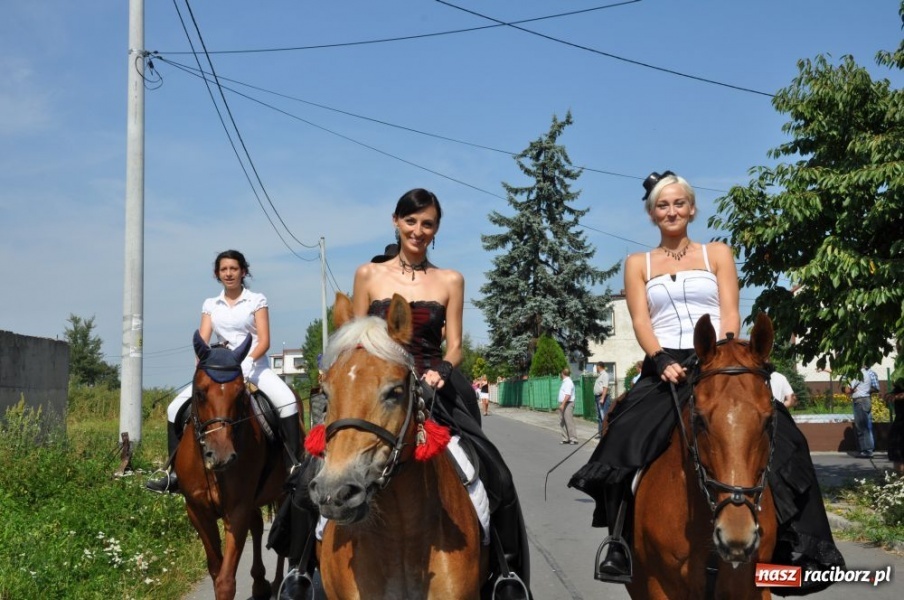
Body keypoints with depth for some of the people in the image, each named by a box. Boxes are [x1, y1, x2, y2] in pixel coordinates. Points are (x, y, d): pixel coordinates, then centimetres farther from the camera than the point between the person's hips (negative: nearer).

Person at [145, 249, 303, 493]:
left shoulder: (257, 300, 3)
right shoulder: (210, 305, 12)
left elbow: (264, 341, -6)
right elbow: (202, 341, 2)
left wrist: (248, 362, -24)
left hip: (254, 366, -4)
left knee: (286, 401, -32)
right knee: (176, 408, -10)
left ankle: (293, 466, -29)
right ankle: (174, 473, -4)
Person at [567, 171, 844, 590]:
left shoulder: (718, 253, 15)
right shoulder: (638, 264, 16)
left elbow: (730, 312, 4)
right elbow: (640, 321, 3)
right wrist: (662, 361, -17)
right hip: (665, 367, 0)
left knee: (775, 438, -21)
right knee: (628, 442, -25)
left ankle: (795, 542, -11)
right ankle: (623, 543, -14)